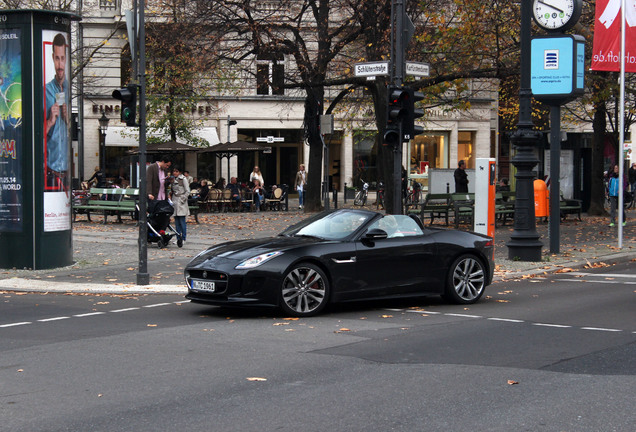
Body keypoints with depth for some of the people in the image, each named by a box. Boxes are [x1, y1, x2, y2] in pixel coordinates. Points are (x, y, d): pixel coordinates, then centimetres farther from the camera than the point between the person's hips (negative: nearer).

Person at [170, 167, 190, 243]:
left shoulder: (183, 179, -4)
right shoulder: (173, 180, 14)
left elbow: (187, 192, -6)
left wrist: (182, 200, -12)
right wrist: (172, 201, 10)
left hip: (181, 203, -6)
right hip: (175, 202, 6)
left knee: (182, 221, -6)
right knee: (176, 222, 5)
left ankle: (183, 239, -2)